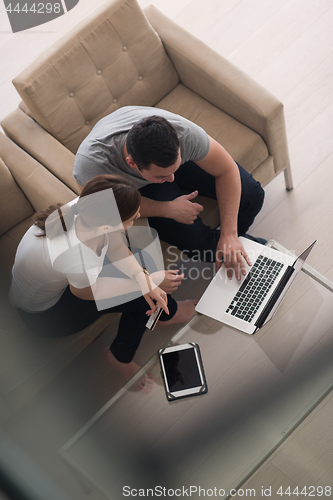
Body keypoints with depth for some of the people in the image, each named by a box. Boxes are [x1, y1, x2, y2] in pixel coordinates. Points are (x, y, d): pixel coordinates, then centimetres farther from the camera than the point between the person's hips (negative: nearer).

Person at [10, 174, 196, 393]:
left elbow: (115, 245, -9)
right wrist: (152, 280, -16)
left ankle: (164, 310, 22)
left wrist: (144, 279, -25)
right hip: (45, 314, -7)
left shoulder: (86, 207, -27)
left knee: (139, 260, 0)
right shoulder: (79, 261, -45)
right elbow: (86, 292, -21)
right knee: (140, 298, -16)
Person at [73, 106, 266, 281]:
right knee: (195, 240, -22)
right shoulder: (91, 163, -44)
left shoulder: (185, 133, -40)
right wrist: (169, 209, -30)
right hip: (137, 184, -1)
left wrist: (229, 235, -30)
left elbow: (227, 170, -24)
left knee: (251, 195, -11)